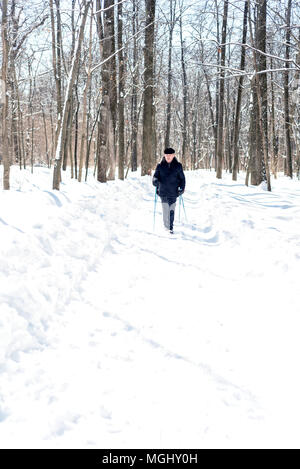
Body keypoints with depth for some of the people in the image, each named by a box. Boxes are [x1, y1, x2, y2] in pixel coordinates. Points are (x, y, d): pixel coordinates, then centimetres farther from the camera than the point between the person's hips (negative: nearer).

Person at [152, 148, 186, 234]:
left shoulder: (178, 166, 4)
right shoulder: (160, 166, 4)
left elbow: (182, 178, 8)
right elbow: (155, 175, 2)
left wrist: (182, 188, -3)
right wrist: (155, 180, -21)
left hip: (173, 192, 0)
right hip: (163, 192, 0)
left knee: (172, 210, 1)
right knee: (165, 210, -4)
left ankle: (171, 227, 10)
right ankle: (167, 226, 9)